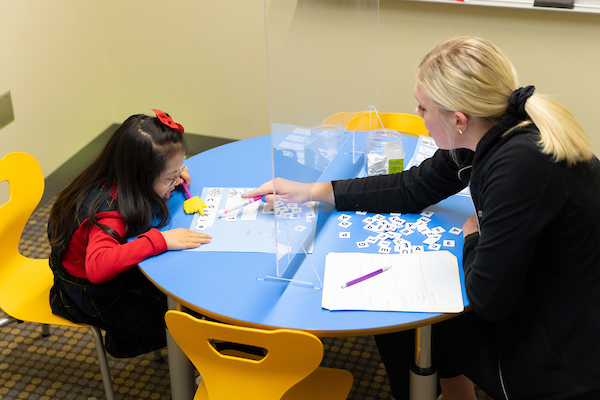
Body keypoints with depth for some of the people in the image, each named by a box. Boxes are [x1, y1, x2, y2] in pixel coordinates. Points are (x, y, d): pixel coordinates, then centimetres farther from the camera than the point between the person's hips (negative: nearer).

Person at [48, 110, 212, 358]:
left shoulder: (121, 182, -13)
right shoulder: (109, 212, -38)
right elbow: (97, 266, -55)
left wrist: (176, 173, -10)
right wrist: (159, 240, -53)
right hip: (89, 291, -8)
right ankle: (122, 339, 9)